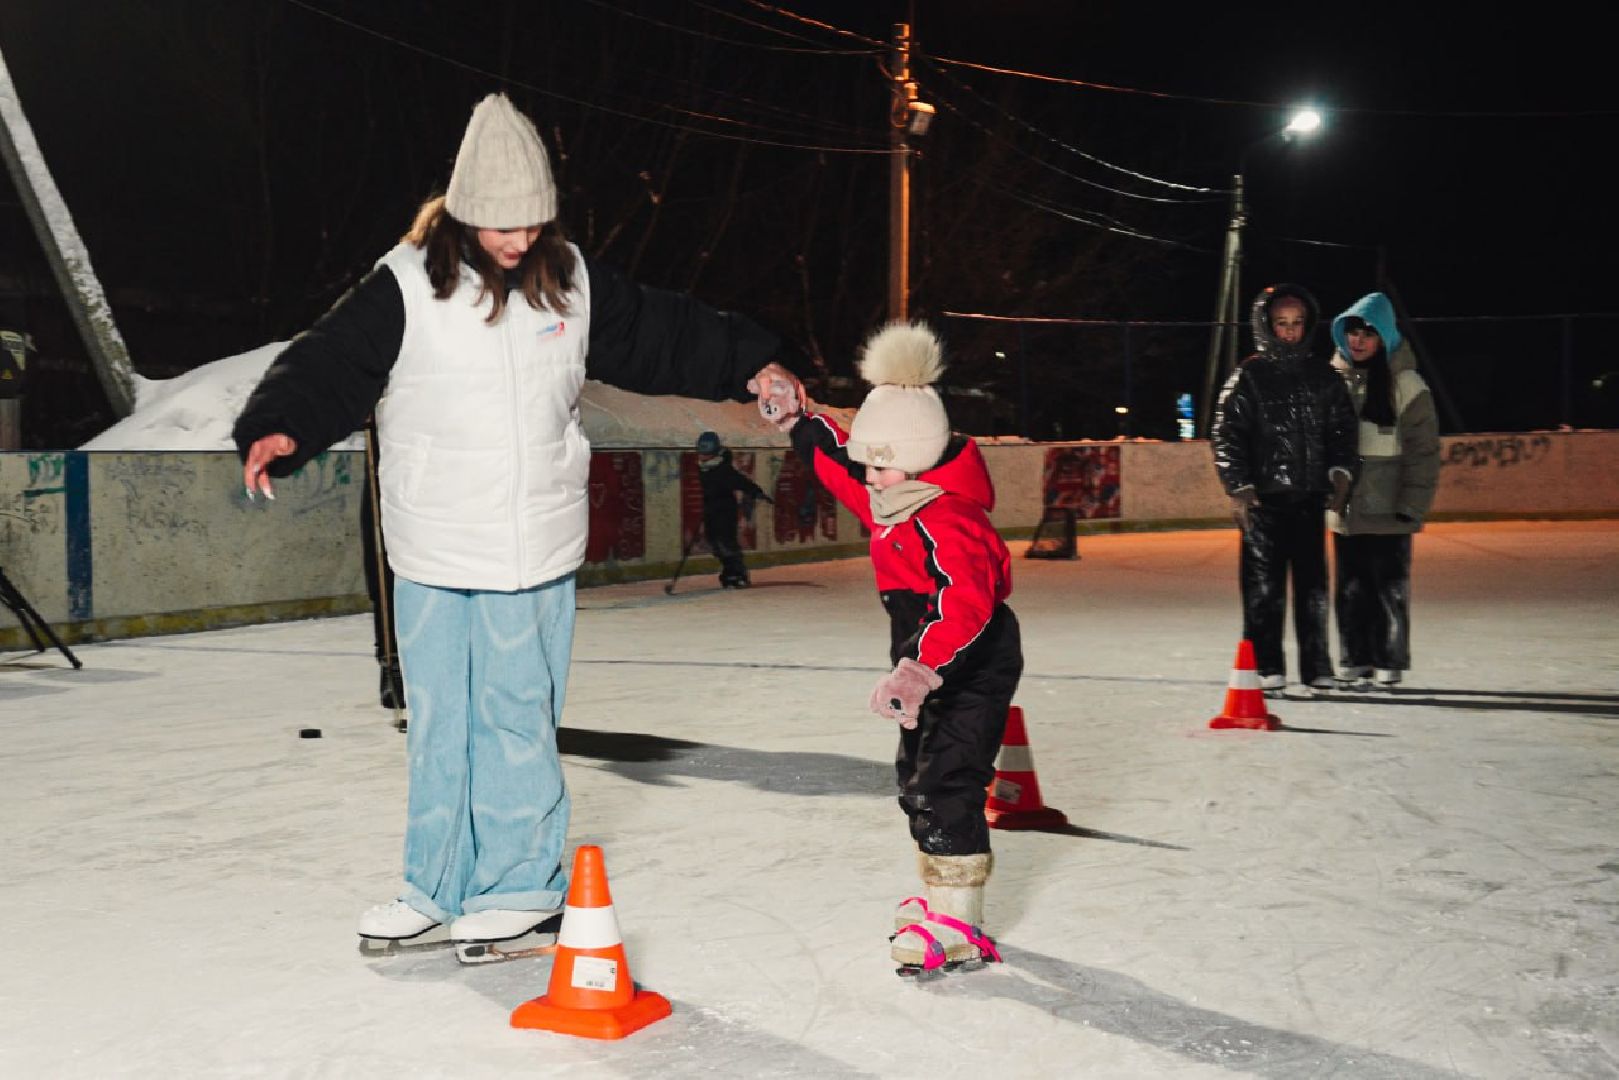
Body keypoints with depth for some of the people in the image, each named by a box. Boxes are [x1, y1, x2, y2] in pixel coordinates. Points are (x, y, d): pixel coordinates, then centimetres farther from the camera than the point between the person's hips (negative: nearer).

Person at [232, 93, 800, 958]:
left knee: (516, 715, 4)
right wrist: (279, 428, -31)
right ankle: (437, 886, 24)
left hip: (535, 550, 1)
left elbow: (660, 335, 14)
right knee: (438, 718, 9)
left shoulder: (570, 281, 3)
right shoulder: (407, 287, -7)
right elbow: (330, 362, -14)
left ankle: (521, 885, 18)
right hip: (432, 551, -1)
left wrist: (749, 363, 12)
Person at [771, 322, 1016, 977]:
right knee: (917, 778, 19)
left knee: (946, 786, -13)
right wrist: (801, 424, 20)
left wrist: (921, 670, -57)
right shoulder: (890, 504, 2)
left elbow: (964, 606, -44)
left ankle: (957, 927, -7)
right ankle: (939, 893, 34)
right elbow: (842, 466, 24)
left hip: (973, 669, -11)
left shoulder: (947, 521, -29)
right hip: (929, 670, 11)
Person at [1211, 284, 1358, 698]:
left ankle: (1316, 668, 13)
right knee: (1264, 584, -2)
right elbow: (1226, 434, -2)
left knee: (1313, 583, 5)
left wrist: (1340, 470, 0)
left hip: (1310, 496, 3)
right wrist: (1239, 488, -8)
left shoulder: (1321, 375, 10)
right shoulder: (1248, 376, 0)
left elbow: (1342, 426, 15)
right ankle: (1267, 668, 5)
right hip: (1263, 497, -3)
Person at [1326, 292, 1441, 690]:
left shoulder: (1406, 384, -5)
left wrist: (1411, 506, -10)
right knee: (1350, 589, 8)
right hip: (1344, 508, 4)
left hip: (1387, 511, -4)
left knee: (1389, 589, 1)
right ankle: (1353, 663, 18)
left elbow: (1422, 451, -5)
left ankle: (1387, 666, 10)